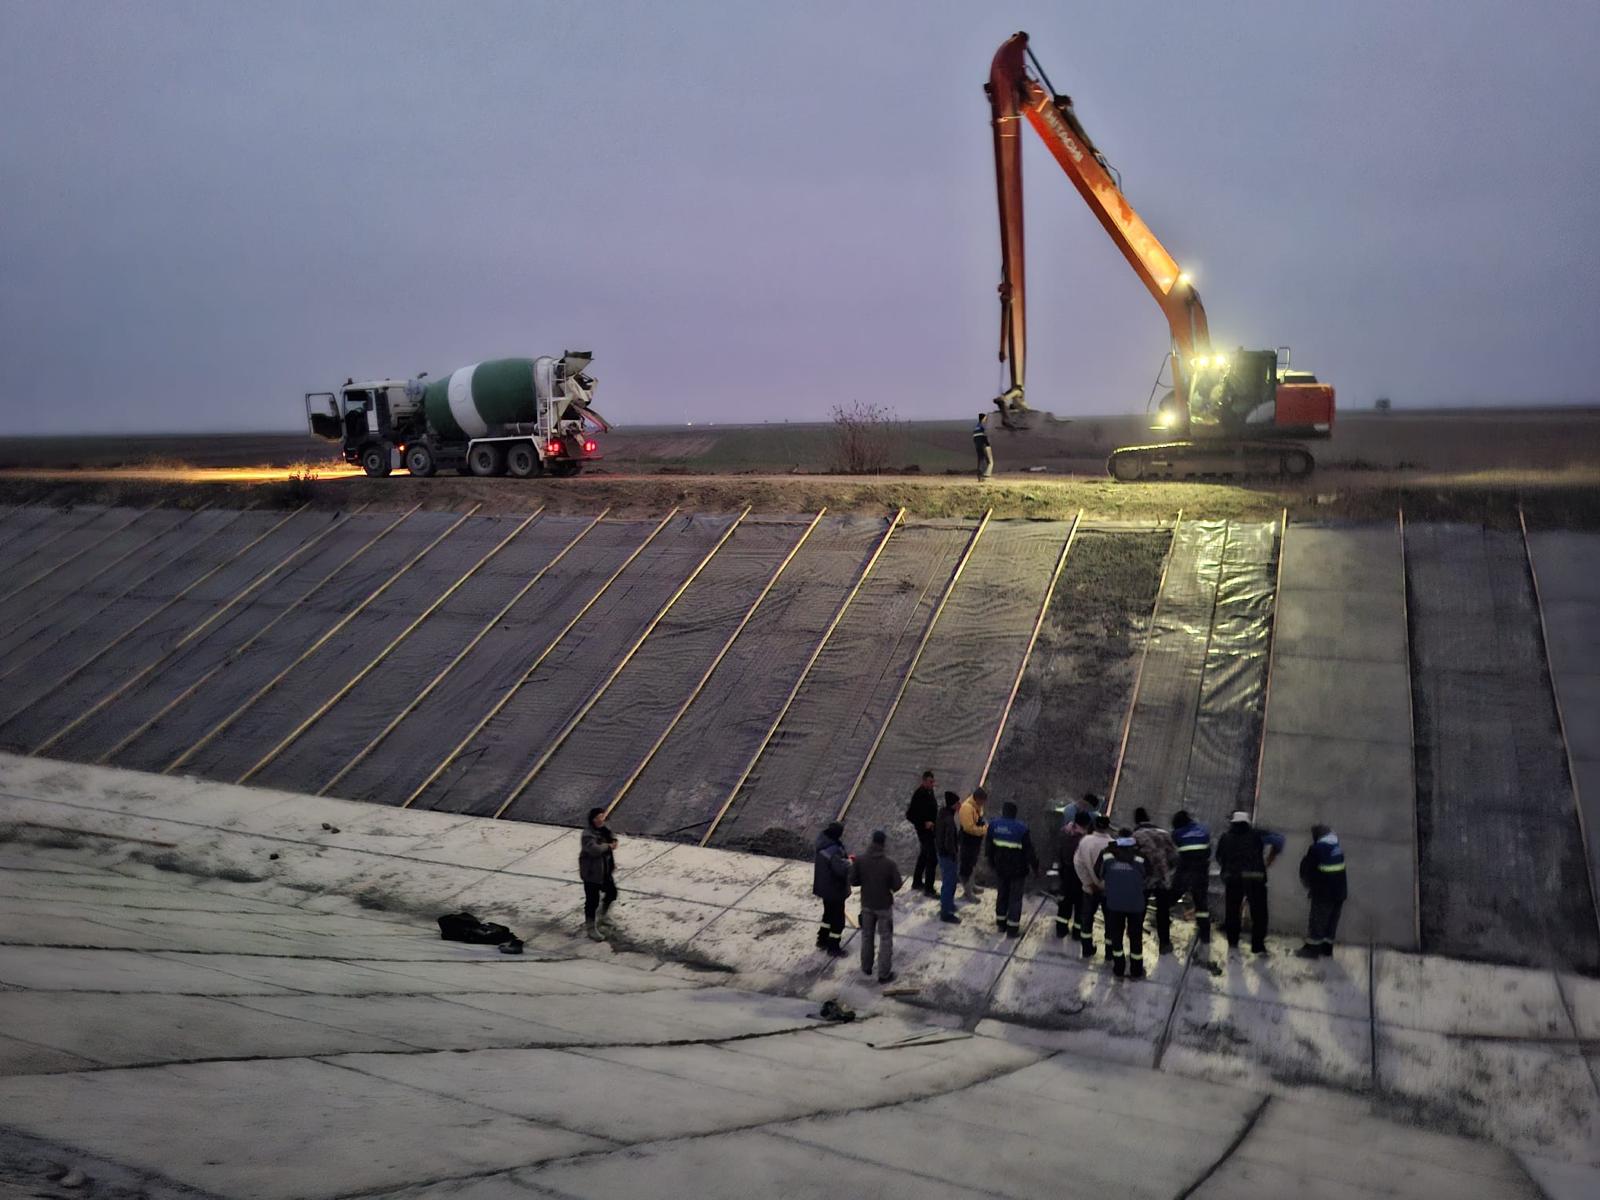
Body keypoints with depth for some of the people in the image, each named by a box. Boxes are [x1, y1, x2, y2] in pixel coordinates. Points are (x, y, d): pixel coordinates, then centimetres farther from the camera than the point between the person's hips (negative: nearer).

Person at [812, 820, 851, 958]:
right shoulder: (833, 851, -32)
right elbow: (842, 869, -36)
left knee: (828, 914, 27)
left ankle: (822, 941, 40)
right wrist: (849, 862, -13)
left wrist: (845, 858, 3)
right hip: (835, 891, -9)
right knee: (837, 920, 7)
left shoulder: (823, 846, -2)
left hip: (825, 888, 9)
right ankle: (833, 948, 18)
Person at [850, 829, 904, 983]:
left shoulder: (860, 860, -14)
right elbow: (897, 886, -16)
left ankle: (866, 967, 37)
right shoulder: (889, 863, -23)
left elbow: (853, 880, -7)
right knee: (886, 940, 11)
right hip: (884, 906, -3)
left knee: (867, 936, 23)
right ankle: (884, 974, 16)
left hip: (867, 904, 3)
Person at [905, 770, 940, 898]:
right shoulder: (919, 795, -21)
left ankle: (917, 882, 35)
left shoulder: (930, 792, 5)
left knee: (924, 856, 21)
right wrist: (924, 823, -23)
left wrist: (934, 822, 10)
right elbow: (910, 815, -21)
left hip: (931, 828, 10)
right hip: (924, 830, -9)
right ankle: (928, 889, -3)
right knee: (932, 859, -9)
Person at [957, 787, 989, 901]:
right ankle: (967, 892, 13)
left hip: (976, 840, 10)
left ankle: (971, 886, 41)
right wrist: (985, 829, -26)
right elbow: (970, 827, -31)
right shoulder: (967, 808, -29)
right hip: (968, 841, -10)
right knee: (967, 865, 2)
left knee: (972, 863, 24)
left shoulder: (977, 805, 1)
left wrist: (985, 824, 1)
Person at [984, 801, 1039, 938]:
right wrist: (1035, 867, -1)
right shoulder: (1022, 828, -19)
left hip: (1000, 868, 4)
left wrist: (991, 862, 19)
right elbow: (1029, 851, -14)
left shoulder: (994, 825, -6)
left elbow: (988, 847, 5)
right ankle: (1012, 928, 8)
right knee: (1015, 898, 6)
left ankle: (1001, 923, 29)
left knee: (1001, 894, 20)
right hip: (1018, 870, -4)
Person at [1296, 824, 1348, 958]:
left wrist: (1307, 882, 14)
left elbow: (1306, 868, -6)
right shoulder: (1338, 846, 6)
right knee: (1331, 922, 14)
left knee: (1317, 921, 3)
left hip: (1323, 892, -6)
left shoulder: (1316, 848, -13)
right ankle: (1326, 949, 19)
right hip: (1340, 891, 6)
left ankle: (1312, 948, 8)